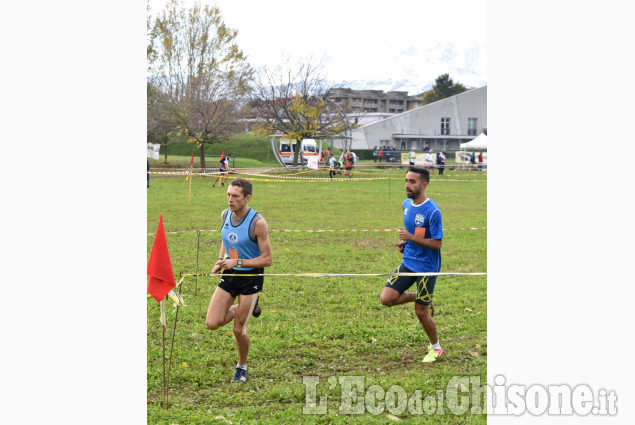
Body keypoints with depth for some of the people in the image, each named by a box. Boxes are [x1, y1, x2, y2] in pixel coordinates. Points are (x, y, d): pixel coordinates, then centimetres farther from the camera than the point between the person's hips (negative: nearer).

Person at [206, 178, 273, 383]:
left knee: (238, 330, -1)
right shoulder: (225, 215, -2)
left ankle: (242, 367, 27)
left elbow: (267, 259, -17)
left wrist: (238, 262, -24)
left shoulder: (258, 222, -20)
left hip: (250, 277, -5)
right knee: (212, 323, -4)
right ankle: (248, 307, 24)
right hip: (229, 275, 5)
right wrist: (220, 262, 4)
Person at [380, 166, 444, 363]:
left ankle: (436, 348, 24)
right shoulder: (407, 204, 3)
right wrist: (404, 241, 2)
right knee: (386, 298, -6)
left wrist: (412, 238, -27)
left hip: (427, 267, -7)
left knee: (421, 312, 1)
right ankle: (419, 297, 20)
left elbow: (437, 243, -19)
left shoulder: (432, 211, -20)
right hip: (408, 262, 7)